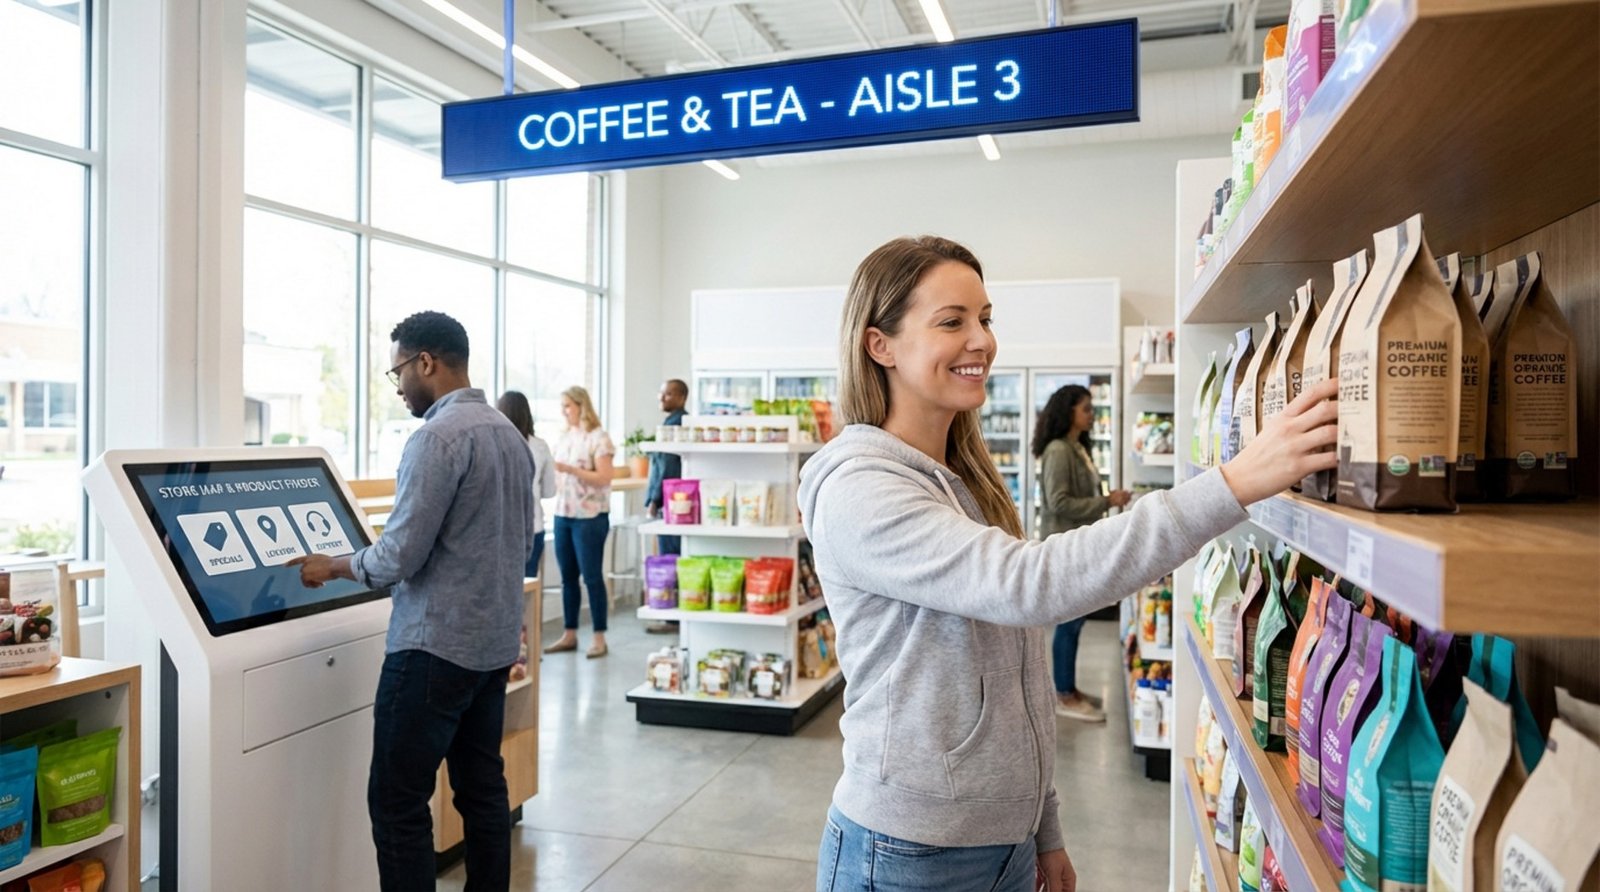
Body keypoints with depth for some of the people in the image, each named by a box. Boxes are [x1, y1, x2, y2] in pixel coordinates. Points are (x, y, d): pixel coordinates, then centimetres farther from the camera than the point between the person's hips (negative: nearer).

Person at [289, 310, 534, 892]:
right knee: (482, 789, 15)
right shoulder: (510, 433, 10)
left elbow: (399, 558, -17)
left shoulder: (438, 436, -17)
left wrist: (333, 568, 0)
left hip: (436, 643, -9)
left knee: (398, 801, 1)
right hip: (496, 639, 9)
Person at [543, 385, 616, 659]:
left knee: (592, 576, -2)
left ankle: (599, 638, 5)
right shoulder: (564, 437, 13)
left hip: (590, 517, -7)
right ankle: (569, 634, 20)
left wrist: (571, 469, -21)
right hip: (562, 515, 7)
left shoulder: (598, 437, -8)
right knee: (568, 576, 11)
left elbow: (604, 478, -14)